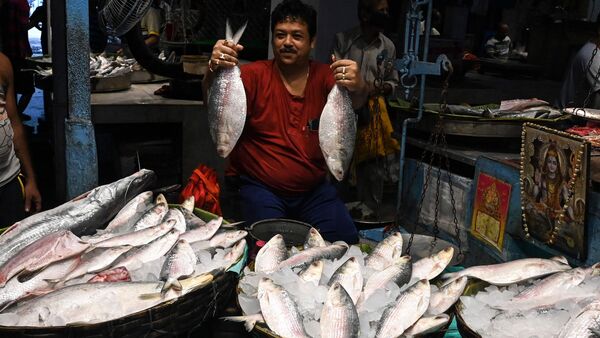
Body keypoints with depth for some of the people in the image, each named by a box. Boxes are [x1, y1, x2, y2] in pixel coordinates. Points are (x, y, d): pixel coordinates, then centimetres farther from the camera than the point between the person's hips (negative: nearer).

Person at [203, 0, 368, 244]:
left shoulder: (325, 77, -1)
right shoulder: (255, 75, -6)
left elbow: (355, 105, -20)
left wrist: (358, 89, -45)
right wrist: (214, 71, -44)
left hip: (313, 189, 3)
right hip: (259, 186, -2)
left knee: (346, 240, -9)